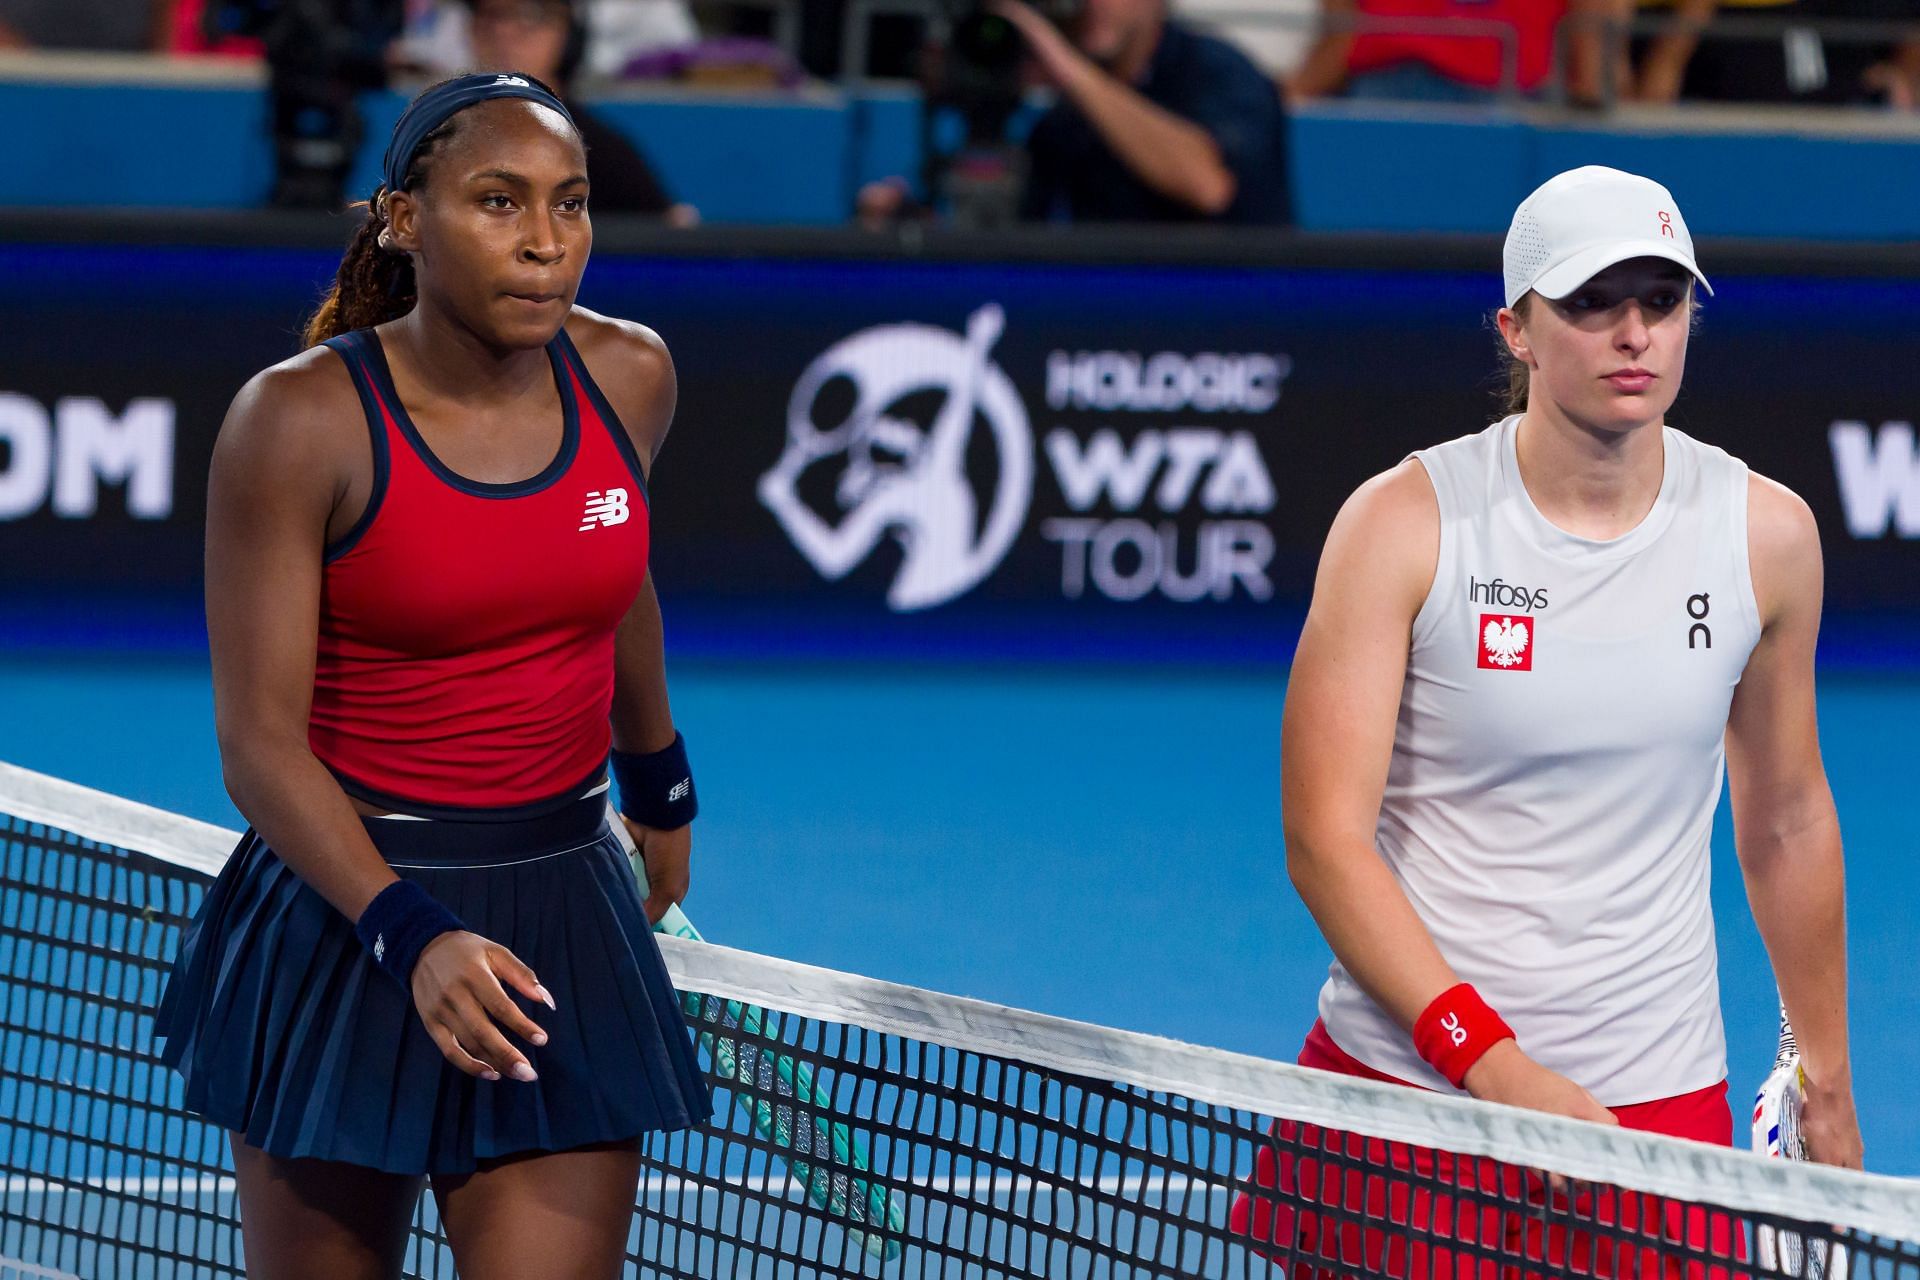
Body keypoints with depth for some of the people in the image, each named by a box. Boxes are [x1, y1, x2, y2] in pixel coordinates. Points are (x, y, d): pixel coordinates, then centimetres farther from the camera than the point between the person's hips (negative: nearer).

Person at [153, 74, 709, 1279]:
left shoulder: (628, 378, -1)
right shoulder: (299, 421, -15)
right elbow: (260, 741, -16)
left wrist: (659, 786, 35)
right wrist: (409, 934, -29)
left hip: (563, 927, 3)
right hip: (344, 918, -3)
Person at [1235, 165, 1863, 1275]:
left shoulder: (1768, 535, 1)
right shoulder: (1405, 522, -9)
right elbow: (1325, 838, -13)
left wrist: (1828, 1087, 16)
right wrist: (1494, 1064, -23)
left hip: (1657, 1100, 2)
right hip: (1398, 1083, -2)